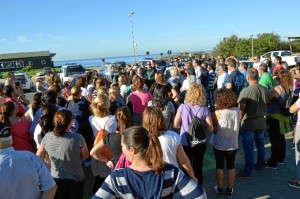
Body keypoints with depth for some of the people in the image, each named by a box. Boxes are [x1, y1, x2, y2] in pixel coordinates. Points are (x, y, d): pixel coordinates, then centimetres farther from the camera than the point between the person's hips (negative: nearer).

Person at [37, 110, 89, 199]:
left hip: (56, 178, 3)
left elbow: (38, 157, 1)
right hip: (75, 179, -2)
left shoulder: (47, 137, -14)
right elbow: (85, 156, -7)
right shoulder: (77, 138, -24)